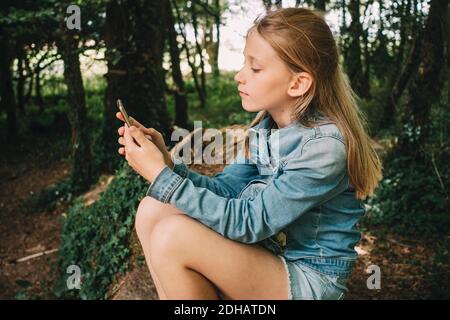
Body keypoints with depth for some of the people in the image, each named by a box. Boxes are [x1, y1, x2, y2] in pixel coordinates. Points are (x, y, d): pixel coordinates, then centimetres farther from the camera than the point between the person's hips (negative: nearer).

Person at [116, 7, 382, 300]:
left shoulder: (324, 147, -24)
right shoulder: (266, 126, 0)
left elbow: (248, 223, -25)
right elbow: (224, 189, 3)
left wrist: (162, 176, -24)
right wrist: (169, 165, -14)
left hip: (310, 279, -7)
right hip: (265, 251, 7)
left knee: (173, 236, -24)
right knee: (153, 211, -5)